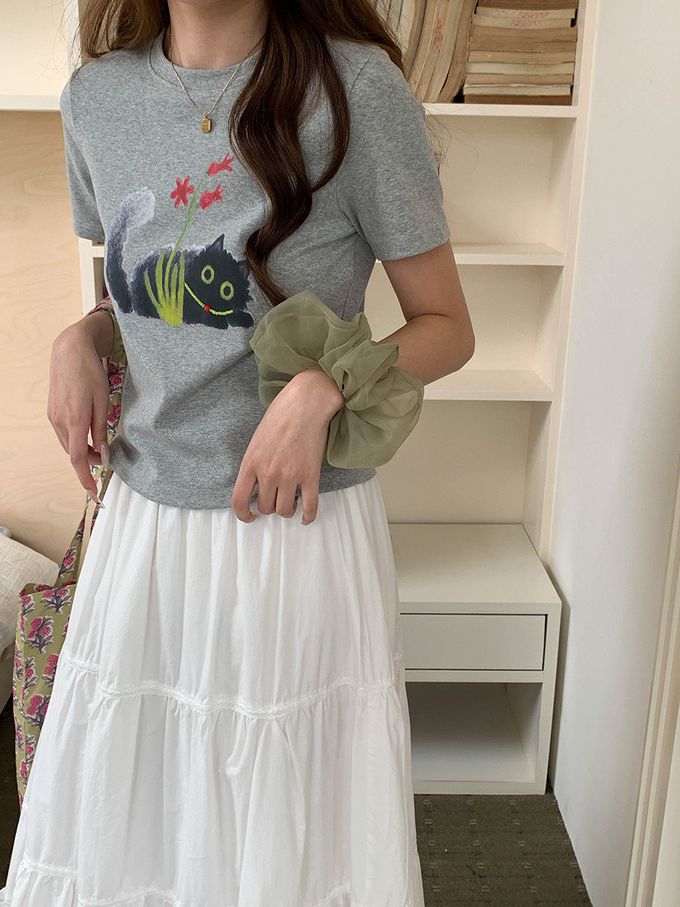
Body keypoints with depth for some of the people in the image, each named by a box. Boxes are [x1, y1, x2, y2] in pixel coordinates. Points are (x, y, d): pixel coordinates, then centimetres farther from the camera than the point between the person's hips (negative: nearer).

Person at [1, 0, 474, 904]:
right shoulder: (97, 94, 4)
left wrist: (319, 390, -22)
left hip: (297, 523, -4)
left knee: (293, 826, 13)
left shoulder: (356, 86, -11)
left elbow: (446, 328, -6)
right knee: (127, 808, 20)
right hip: (143, 511, 5)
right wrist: (80, 338, -2)